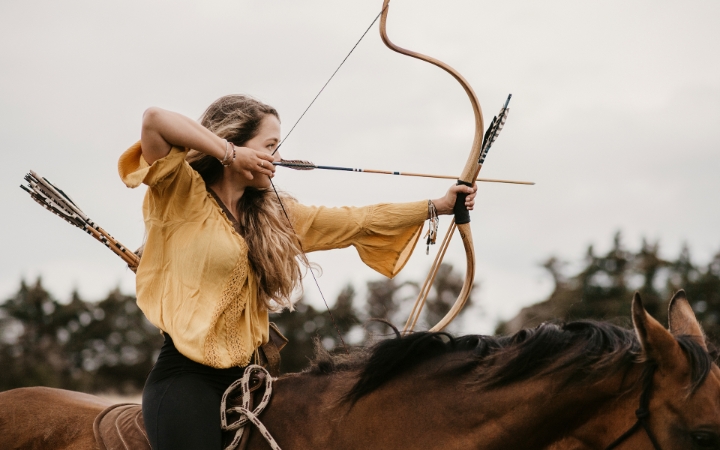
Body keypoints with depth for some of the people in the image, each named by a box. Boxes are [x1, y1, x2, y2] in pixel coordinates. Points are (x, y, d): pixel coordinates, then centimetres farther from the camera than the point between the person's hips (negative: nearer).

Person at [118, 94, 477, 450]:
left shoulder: (271, 214, 14)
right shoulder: (184, 198, -6)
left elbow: (358, 221, 19)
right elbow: (154, 120, -22)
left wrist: (438, 205, 20)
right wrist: (229, 152, -12)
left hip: (240, 379, 7)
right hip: (184, 379, -7)